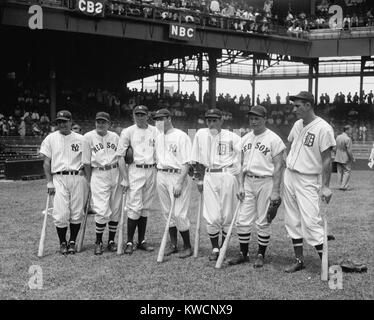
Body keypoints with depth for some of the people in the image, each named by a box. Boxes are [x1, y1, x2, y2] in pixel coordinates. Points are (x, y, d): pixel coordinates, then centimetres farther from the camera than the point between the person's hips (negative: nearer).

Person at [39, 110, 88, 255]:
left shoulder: (80, 139, 8)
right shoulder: (50, 138, 8)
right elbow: (46, 162, 6)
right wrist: (49, 182, -1)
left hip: (78, 178, 1)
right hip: (59, 178, -1)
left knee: (77, 213, 2)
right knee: (61, 214, -6)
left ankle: (72, 242, 17)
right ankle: (62, 243, 12)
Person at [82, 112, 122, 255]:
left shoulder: (115, 136, 9)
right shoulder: (88, 137, 1)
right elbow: (86, 162, 2)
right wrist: (89, 181, 0)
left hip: (116, 174, 3)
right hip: (98, 175, -3)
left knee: (115, 210, 6)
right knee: (103, 211, -10)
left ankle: (111, 240, 19)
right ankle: (98, 242, 7)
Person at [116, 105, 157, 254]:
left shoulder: (155, 131, 10)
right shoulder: (127, 132, 0)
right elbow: (120, 156, -3)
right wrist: (125, 179, -9)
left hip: (151, 171, 4)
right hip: (135, 171, -4)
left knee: (145, 208, 9)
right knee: (135, 208, -7)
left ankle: (142, 241, 17)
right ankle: (129, 242, 3)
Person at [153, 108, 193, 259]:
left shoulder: (181, 136, -9)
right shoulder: (158, 137, 14)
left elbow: (186, 163, -14)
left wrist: (179, 183, -20)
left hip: (177, 175, -7)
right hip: (161, 175, 7)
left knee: (179, 214, -8)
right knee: (167, 212, 11)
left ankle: (187, 247, 6)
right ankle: (173, 245, 22)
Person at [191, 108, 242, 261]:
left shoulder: (232, 137, -1)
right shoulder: (201, 134, 8)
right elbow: (198, 161, 12)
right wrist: (200, 179, 10)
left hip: (228, 176, -2)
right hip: (209, 177, 2)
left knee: (227, 215, 3)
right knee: (212, 217, -2)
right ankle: (214, 248, 14)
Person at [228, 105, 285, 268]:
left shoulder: (273, 139, -8)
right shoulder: (245, 139, 11)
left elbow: (278, 166, -10)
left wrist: (275, 191, -15)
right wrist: (241, 185, 7)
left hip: (266, 182, -6)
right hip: (248, 182, 6)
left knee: (263, 222, 2)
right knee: (242, 220, 6)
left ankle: (261, 255, 15)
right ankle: (243, 254, 18)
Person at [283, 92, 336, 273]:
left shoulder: (323, 128, -14)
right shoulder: (297, 124, 8)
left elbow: (327, 159, -15)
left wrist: (325, 186, -18)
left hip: (308, 181, -7)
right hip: (289, 176, 7)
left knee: (310, 222, -12)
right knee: (292, 221, 10)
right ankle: (299, 260, 21)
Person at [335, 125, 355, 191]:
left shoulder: (337, 137, 4)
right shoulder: (348, 139, -18)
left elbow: (334, 148, 10)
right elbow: (349, 151, -19)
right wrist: (352, 158, -8)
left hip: (338, 158, 7)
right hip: (346, 158, -7)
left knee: (340, 172, 13)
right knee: (347, 171, 3)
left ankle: (340, 185, 18)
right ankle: (343, 186, -3)